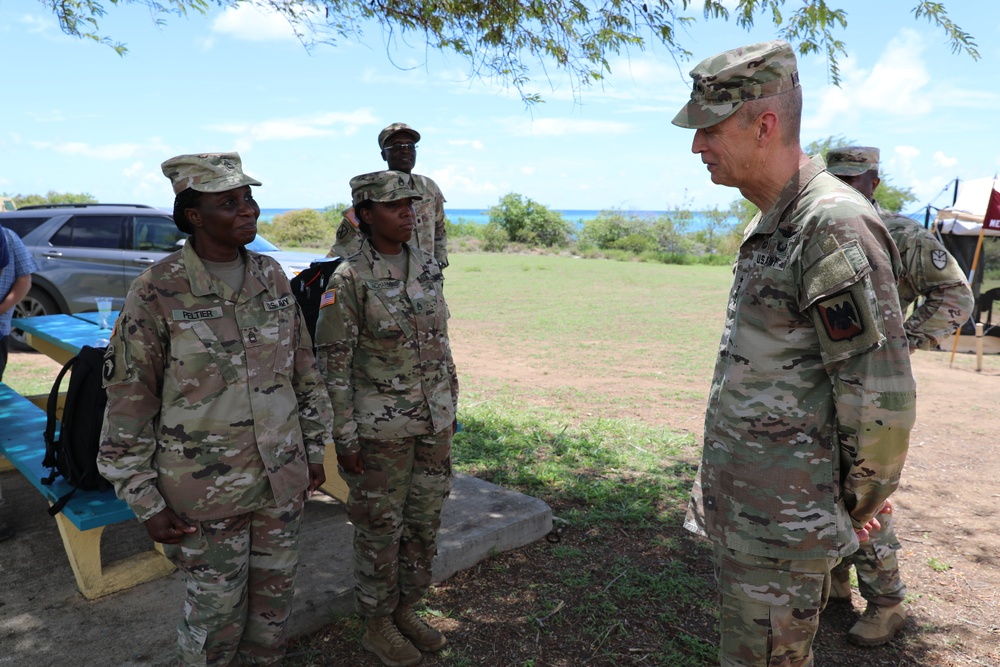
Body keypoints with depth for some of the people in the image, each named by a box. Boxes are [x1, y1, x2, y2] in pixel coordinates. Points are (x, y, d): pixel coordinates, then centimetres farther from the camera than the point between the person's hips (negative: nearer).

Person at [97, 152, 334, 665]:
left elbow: (305, 369, 8)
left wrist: (315, 448, 10)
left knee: (274, 596, 19)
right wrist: (145, 502, -8)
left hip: (282, 478, 4)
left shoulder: (272, 277, 0)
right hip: (208, 489, -4)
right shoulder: (157, 292, -14)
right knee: (217, 609, 13)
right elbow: (128, 403, -9)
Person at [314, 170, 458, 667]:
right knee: (380, 527, 10)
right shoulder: (349, 280, -14)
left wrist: (451, 407, 13)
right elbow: (333, 364, -12)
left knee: (425, 521, 17)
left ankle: (405, 610, 38)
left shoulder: (428, 268, 4)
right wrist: (345, 438, -12)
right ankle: (378, 626, 31)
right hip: (381, 427, -6)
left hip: (433, 420, 6)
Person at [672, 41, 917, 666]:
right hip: (737, 502, 9)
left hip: (783, 516, -9)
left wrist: (856, 507, -7)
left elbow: (881, 395, -21)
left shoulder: (835, 224, -21)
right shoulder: (769, 223, 9)